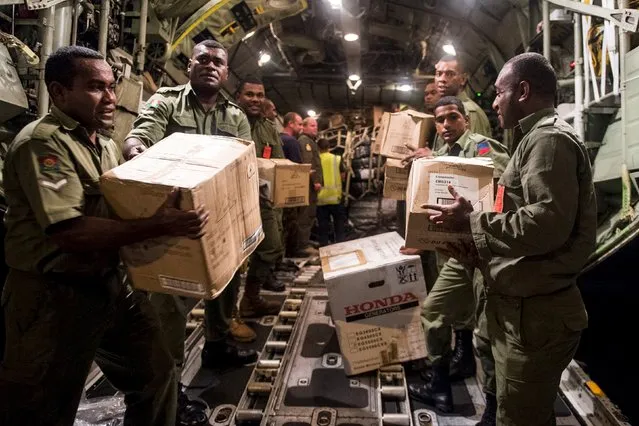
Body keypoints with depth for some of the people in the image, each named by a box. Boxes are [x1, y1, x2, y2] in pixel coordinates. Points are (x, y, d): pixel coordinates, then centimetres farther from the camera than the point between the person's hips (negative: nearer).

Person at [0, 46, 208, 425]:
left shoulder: (106, 145, 11)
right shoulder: (42, 143, -17)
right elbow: (69, 231, -28)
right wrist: (158, 226, -35)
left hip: (110, 284, 8)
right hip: (54, 297, -8)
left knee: (157, 376, 16)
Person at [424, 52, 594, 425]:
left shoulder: (549, 138, -15)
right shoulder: (540, 138, 18)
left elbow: (546, 224, -29)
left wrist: (471, 221, -17)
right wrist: (482, 252, 6)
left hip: (536, 312, -10)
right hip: (524, 305, 10)